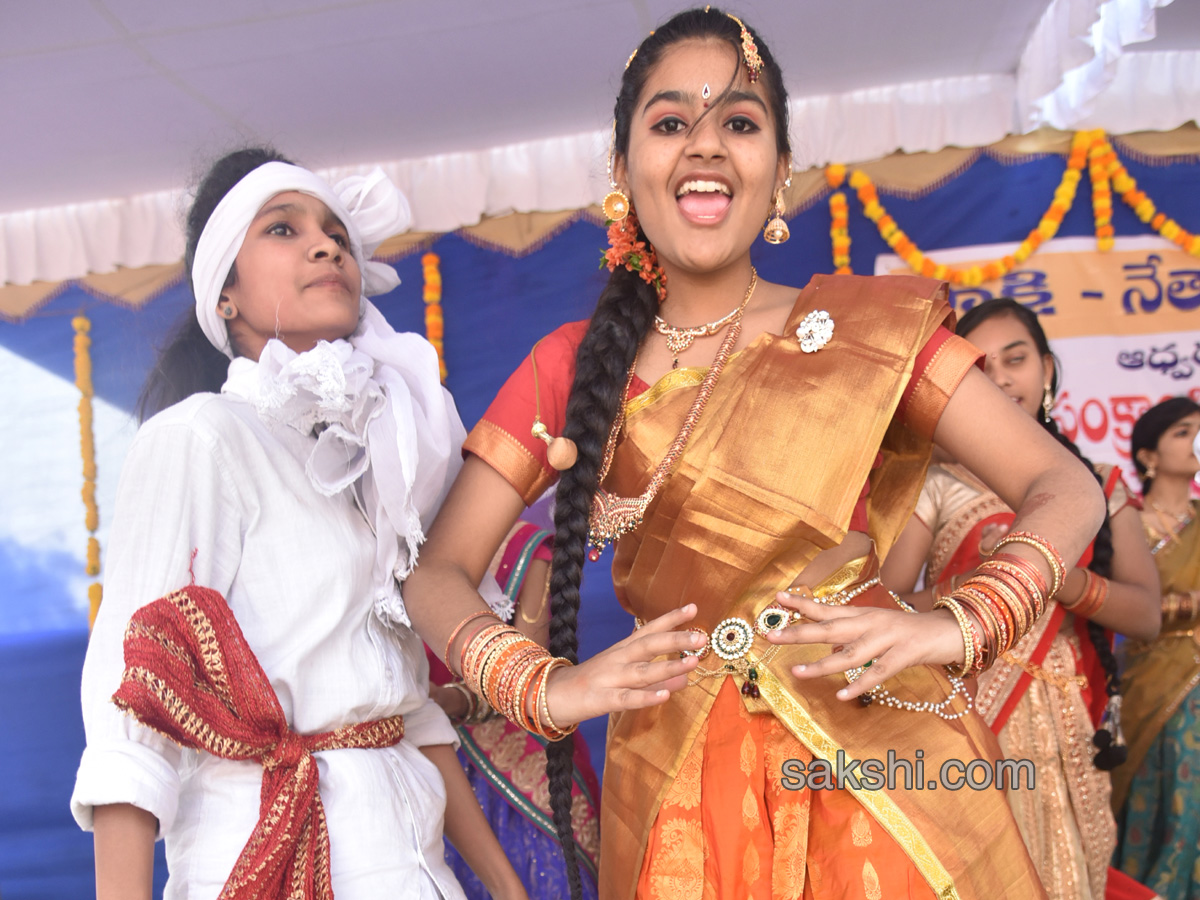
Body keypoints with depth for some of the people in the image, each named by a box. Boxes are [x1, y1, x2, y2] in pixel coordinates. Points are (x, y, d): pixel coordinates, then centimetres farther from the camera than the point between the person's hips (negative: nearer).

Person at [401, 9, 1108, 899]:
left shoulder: (869, 326, -3)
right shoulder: (569, 368, 1)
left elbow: (1065, 490, -2)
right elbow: (437, 571, 0)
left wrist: (963, 624, -20)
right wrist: (543, 686, -17)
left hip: (881, 752, -1)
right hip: (677, 788, 2)